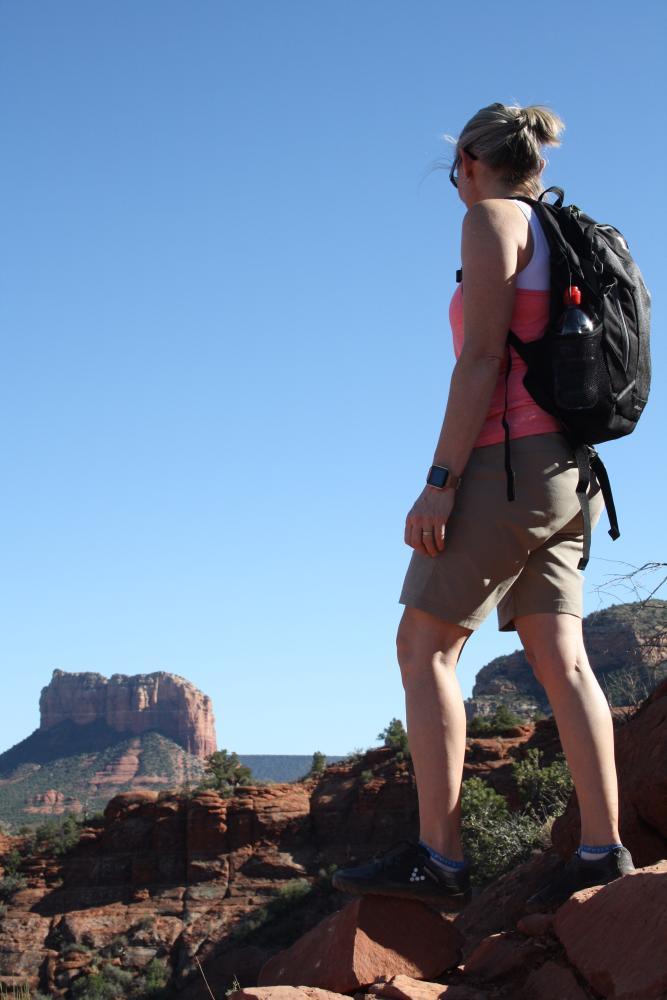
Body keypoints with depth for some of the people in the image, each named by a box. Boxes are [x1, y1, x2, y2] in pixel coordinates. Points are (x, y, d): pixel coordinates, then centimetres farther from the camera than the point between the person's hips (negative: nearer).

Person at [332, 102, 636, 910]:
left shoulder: (493, 220, -4)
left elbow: (483, 357, -15)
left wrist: (439, 481, -18)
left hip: (511, 459, -9)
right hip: (565, 471, 9)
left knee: (424, 646, -6)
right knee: (560, 659, 4)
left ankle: (437, 857, -9)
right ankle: (603, 846, 0)